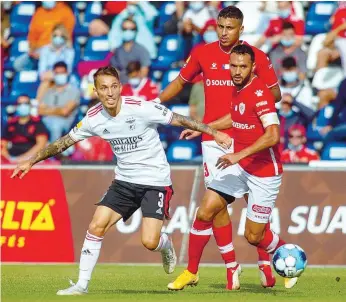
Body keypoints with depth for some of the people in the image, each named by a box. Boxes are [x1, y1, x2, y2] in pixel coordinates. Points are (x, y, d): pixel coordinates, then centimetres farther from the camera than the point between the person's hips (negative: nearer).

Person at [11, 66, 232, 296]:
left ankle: (165, 245, 23)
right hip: (124, 181, 4)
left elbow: (180, 120, -12)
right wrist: (31, 162, 8)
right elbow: (65, 142, 8)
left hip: (155, 181, -4)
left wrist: (215, 133, -12)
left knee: (149, 242, -15)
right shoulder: (94, 118, -5)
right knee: (96, 227, -8)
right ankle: (82, 284, 3)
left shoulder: (141, 108, -20)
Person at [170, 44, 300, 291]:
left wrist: (239, 155, -34)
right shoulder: (238, 88, 4)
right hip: (239, 166, 7)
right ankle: (191, 272, 10)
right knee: (204, 212, -4)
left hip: (264, 172, -7)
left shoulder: (259, 92, -21)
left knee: (253, 237, 0)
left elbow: (273, 135, -31)